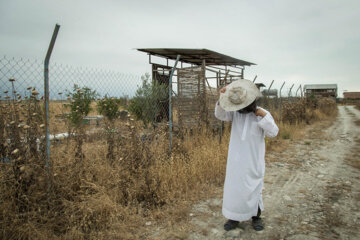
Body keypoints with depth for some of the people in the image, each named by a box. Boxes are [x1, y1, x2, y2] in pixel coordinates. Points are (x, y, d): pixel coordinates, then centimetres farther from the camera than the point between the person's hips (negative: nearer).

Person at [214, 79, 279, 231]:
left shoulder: (262, 113, -9)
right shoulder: (235, 112, -2)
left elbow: (273, 133, -14)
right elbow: (220, 115, -11)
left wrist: (263, 116, -26)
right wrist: (222, 98, -25)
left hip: (253, 159, -2)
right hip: (236, 158, 2)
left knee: (254, 187, 9)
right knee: (233, 186, 6)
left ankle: (256, 217, 29)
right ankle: (234, 217, 22)